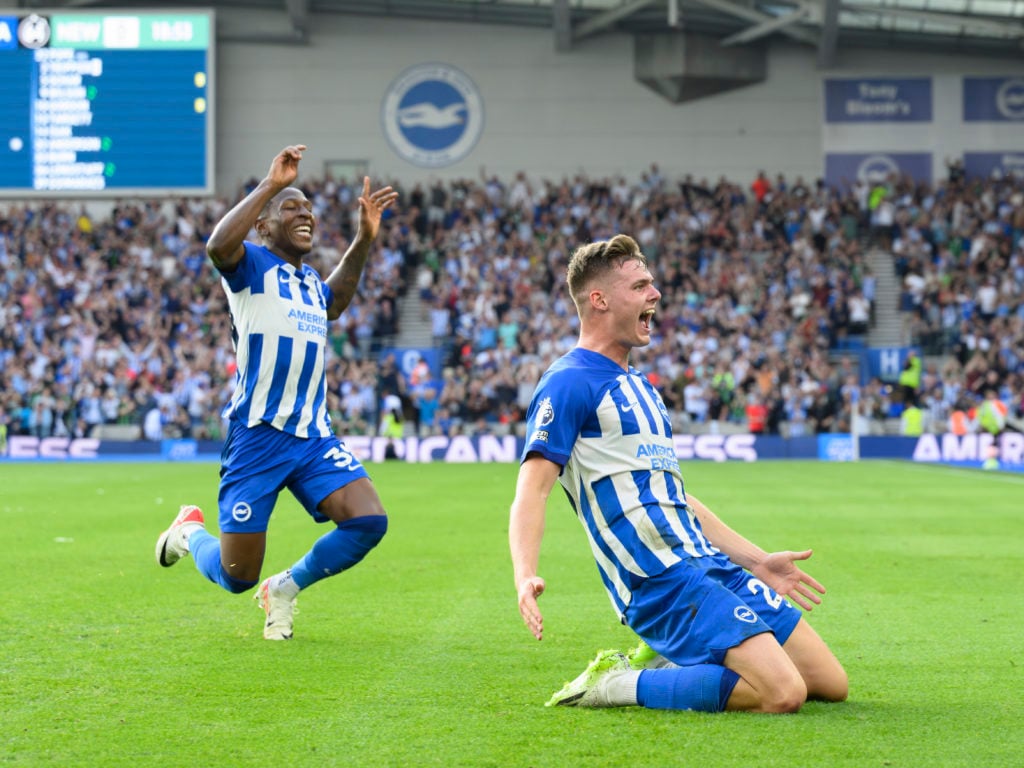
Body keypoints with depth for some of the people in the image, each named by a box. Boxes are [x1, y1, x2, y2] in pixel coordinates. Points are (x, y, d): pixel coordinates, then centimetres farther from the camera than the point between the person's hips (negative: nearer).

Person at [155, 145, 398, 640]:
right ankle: (189, 531, 35)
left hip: (314, 436, 6)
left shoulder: (312, 282, 17)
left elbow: (333, 302, 43)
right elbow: (218, 246, -30)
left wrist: (364, 238, 32)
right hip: (257, 435, -6)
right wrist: (270, 184, -29)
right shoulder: (252, 264, -5)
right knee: (236, 579, -2)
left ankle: (285, 589, 10)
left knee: (369, 523, -15)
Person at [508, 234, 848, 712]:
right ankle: (619, 684, -9)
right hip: (661, 582, -9)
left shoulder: (639, 386, 22)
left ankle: (668, 663, 12)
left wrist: (755, 561, 27)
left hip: (710, 565, 9)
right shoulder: (569, 383, -8)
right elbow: (532, 489, -18)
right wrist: (525, 576, -35)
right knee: (782, 693, -23)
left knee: (831, 684, 5)